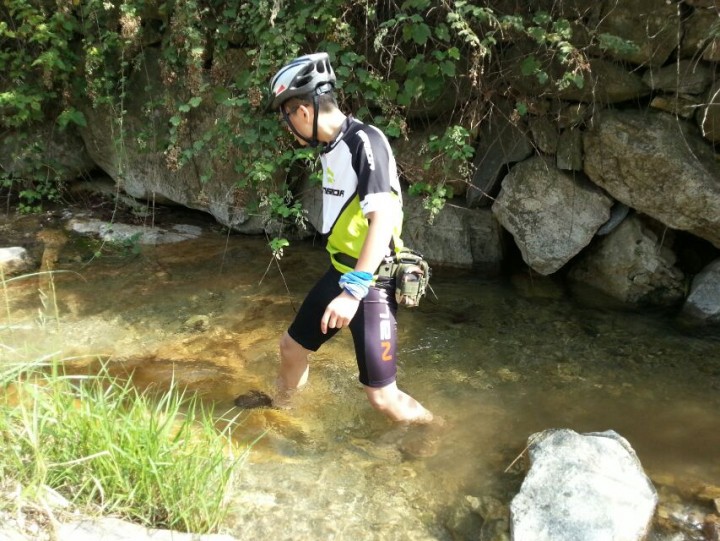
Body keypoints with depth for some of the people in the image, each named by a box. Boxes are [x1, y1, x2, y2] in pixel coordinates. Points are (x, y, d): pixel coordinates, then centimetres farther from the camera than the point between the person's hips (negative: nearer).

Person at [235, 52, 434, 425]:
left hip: (371, 283, -9)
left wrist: (354, 290, -35)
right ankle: (278, 407, 51)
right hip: (340, 273, 9)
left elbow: (383, 219, -30)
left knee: (382, 397, -3)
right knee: (291, 345, 23)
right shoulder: (330, 145, 7)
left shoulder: (365, 142, -21)